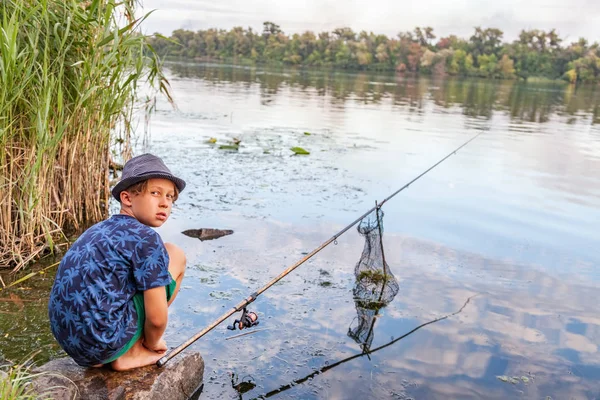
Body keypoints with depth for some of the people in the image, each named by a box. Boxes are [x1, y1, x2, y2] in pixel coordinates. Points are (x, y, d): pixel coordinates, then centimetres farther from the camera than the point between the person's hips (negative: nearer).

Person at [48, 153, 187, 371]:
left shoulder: (98, 231, 16)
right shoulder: (146, 238, -11)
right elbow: (157, 318, -13)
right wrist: (152, 343, 11)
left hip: (68, 340, 8)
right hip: (104, 342, -8)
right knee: (174, 256, 2)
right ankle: (130, 354, 5)